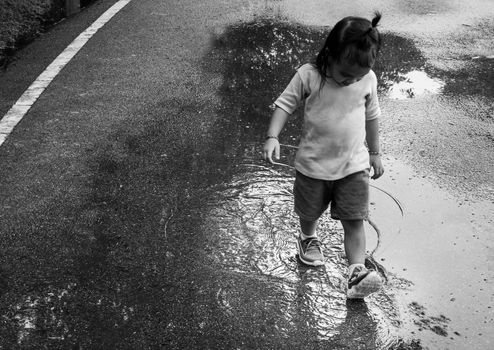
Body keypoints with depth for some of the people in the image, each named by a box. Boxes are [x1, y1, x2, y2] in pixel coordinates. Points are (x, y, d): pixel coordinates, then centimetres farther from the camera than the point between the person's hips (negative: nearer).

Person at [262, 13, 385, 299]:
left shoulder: (368, 79, -8)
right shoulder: (309, 76, -18)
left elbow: (372, 116, 6)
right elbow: (285, 105, -10)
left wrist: (375, 152, 13)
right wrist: (273, 137, -24)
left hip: (354, 165, 1)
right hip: (314, 164, 0)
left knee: (355, 221, -5)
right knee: (310, 213, 21)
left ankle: (357, 273, -3)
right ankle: (309, 238, 52)